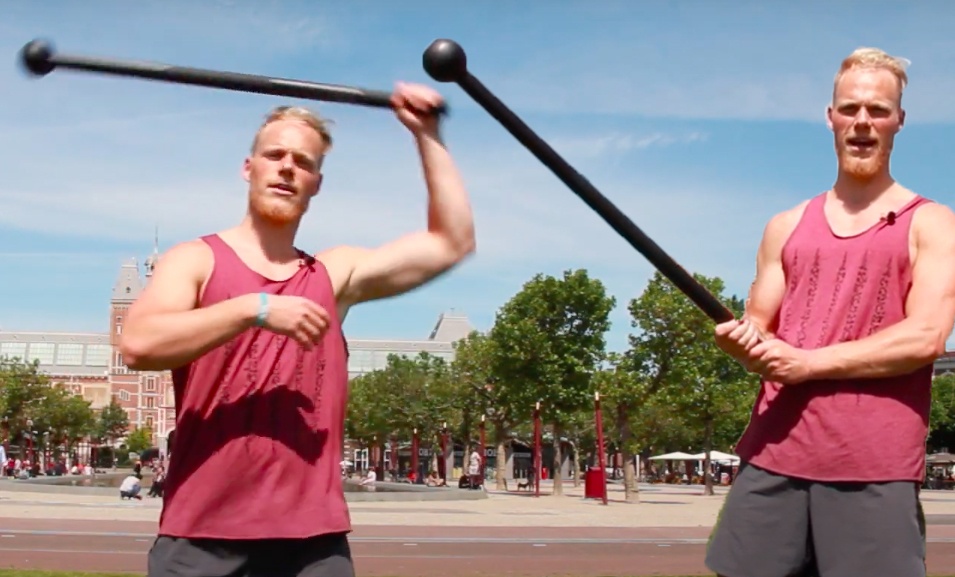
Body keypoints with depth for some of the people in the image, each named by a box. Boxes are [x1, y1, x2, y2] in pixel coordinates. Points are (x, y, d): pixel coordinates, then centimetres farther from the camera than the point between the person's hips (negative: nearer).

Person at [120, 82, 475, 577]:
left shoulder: (336, 274, 15)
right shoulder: (196, 261, 5)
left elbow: (452, 242, 13)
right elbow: (138, 344, -13)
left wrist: (426, 133, 14)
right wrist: (257, 308, -16)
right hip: (204, 537, -3)